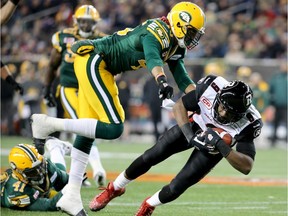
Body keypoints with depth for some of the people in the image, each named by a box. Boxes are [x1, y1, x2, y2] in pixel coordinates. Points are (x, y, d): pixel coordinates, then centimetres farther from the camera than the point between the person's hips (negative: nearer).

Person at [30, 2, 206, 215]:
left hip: (99, 68, 11)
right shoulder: (158, 32, -19)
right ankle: (49, 124, -11)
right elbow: (152, 58, -41)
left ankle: (71, 195, 13)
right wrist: (162, 81, -58)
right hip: (93, 62, -11)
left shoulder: (174, 45, 10)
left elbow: (183, 79, 16)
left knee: (88, 130, 10)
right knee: (113, 128, -16)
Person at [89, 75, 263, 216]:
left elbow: (247, 167, -39)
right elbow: (179, 106, -18)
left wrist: (221, 146, -50)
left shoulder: (248, 124, -38)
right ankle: (114, 189, 23)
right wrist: (190, 135, -33)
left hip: (215, 146, -2)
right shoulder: (211, 87, -35)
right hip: (194, 126, 2)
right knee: (151, 156, -4)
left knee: (178, 187, -11)